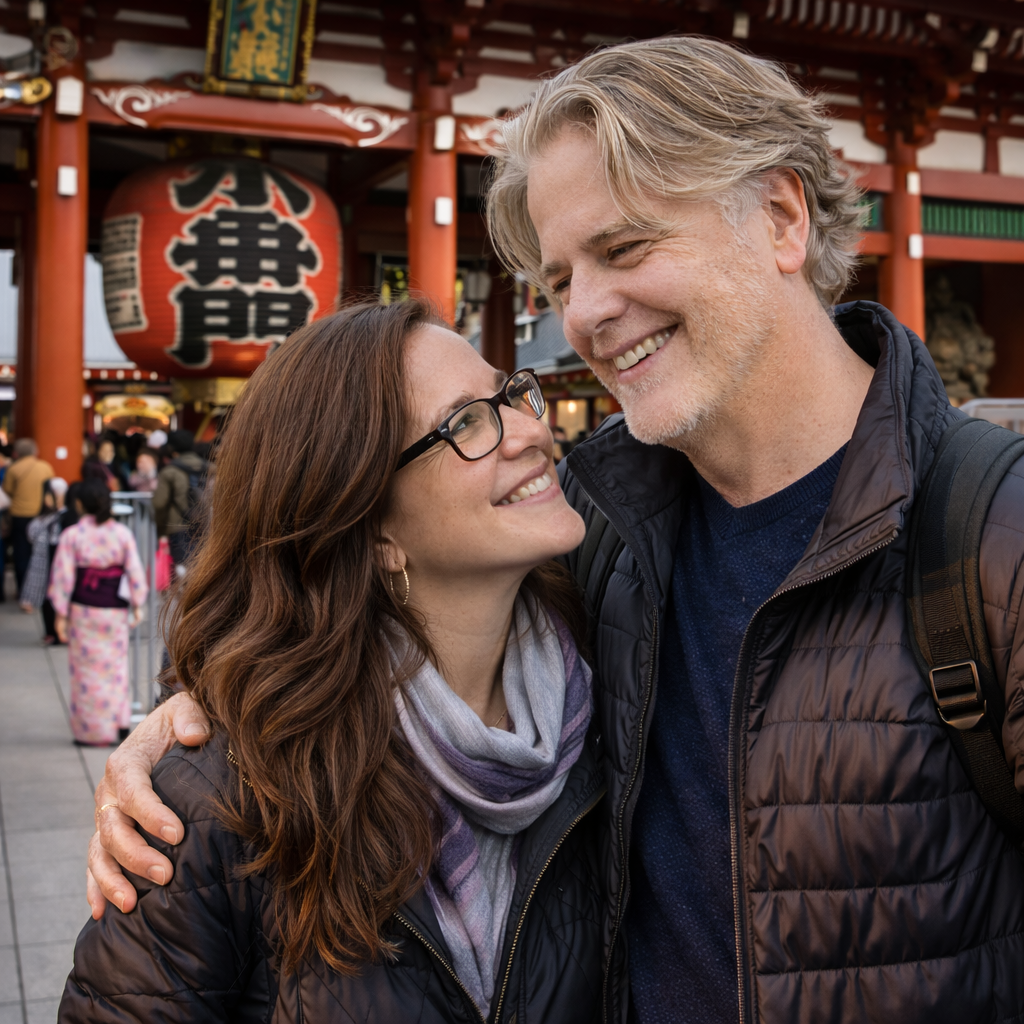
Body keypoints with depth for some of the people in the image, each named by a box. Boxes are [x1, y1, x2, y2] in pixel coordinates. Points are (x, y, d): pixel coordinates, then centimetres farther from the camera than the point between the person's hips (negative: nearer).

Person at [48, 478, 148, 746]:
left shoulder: (71, 535, -9)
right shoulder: (123, 533, -3)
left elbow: (63, 576, -8)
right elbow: (135, 571, -2)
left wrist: (61, 614, -2)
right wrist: (137, 604, 9)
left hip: (83, 610, -2)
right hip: (115, 609, 2)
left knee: (87, 668, 7)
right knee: (116, 665, 14)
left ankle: (92, 732, 12)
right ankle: (120, 722, 11)